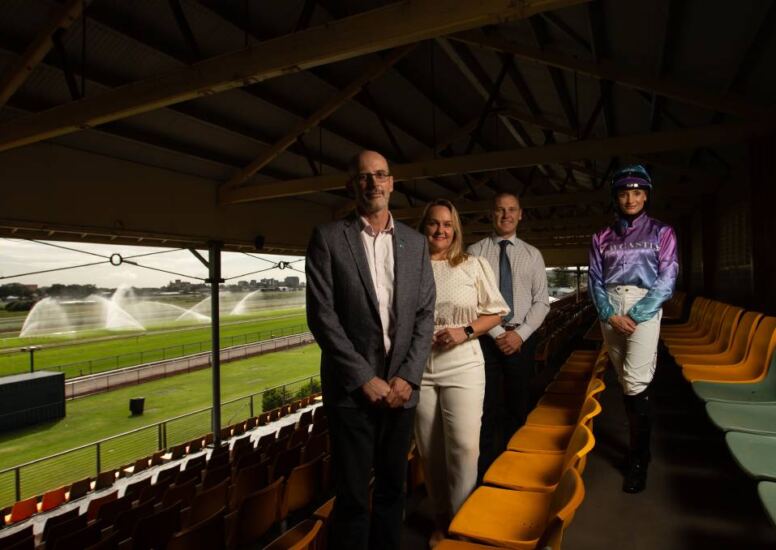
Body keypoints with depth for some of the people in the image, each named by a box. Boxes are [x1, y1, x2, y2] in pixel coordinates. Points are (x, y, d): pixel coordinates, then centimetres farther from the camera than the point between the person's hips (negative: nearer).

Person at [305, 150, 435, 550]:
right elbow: (321, 315, -9)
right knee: (352, 496, 6)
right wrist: (365, 378, -12)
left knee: (392, 486, 16)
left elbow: (425, 315, 5)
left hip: (401, 386, 4)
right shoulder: (328, 238, -3)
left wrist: (408, 377, -6)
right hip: (352, 388, -3)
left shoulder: (415, 243, 8)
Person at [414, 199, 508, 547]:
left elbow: (495, 312, 4)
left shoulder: (473, 266, 1)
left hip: (462, 366, -1)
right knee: (429, 450, 12)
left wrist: (466, 332, -12)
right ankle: (441, 519, 31)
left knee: (464, 447, -4)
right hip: (419, 369, 2)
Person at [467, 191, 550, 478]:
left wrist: (520, 333, -8)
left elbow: (541, 301, 5)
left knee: (518, 407, 11)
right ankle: (486, 472, 14)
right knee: (488, 408, 1)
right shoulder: (475, 252, 0)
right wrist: (497, 333, -10)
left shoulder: (532, 255, 9)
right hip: (486, 338, -2)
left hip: (522, 339, 3)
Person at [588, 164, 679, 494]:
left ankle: (638, 458, 5)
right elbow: (594, 281, 5)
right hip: (609, 312, 3)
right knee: (626, 382, 11)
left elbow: (667, 280, -4)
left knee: (635, 382, -10)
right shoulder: (602, 238, 11)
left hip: (644, 309, -3)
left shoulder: (661, 232, 4)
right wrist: (611, 315, -10)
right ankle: (639, 445, 26)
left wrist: (635, 316, -13)